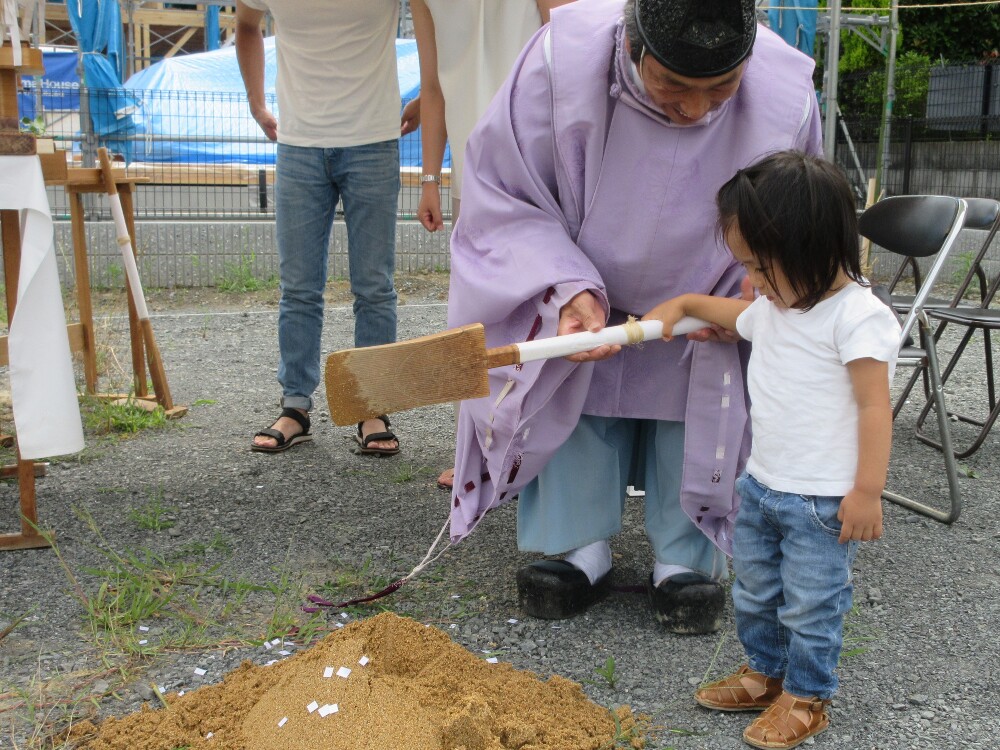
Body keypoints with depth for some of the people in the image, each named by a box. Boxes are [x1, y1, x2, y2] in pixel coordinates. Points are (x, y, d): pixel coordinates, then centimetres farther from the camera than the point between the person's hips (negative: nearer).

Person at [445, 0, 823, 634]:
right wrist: (566, 290, -34)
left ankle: (687, 561, 25)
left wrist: (744, 304, -23)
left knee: (700, 418, 5)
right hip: (578, 296, 0)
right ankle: (577, 551, 25)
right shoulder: (563, 59, -34)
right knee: (570, 402, 7)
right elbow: (501, 192, -22)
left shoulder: (786, 100, -28)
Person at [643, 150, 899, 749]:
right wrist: (682, 304, 23)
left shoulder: (858, 317, -20)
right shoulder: (774, 308, 5)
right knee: (756, 593, 21)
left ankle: (806, 698, 25)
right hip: (761, 486, 8)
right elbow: (732, 314, 30)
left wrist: (868, 491, -20)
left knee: (811, 606, 6)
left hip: (823, 500, -8)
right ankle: (767, 674, 39)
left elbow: (875, 407, -20)